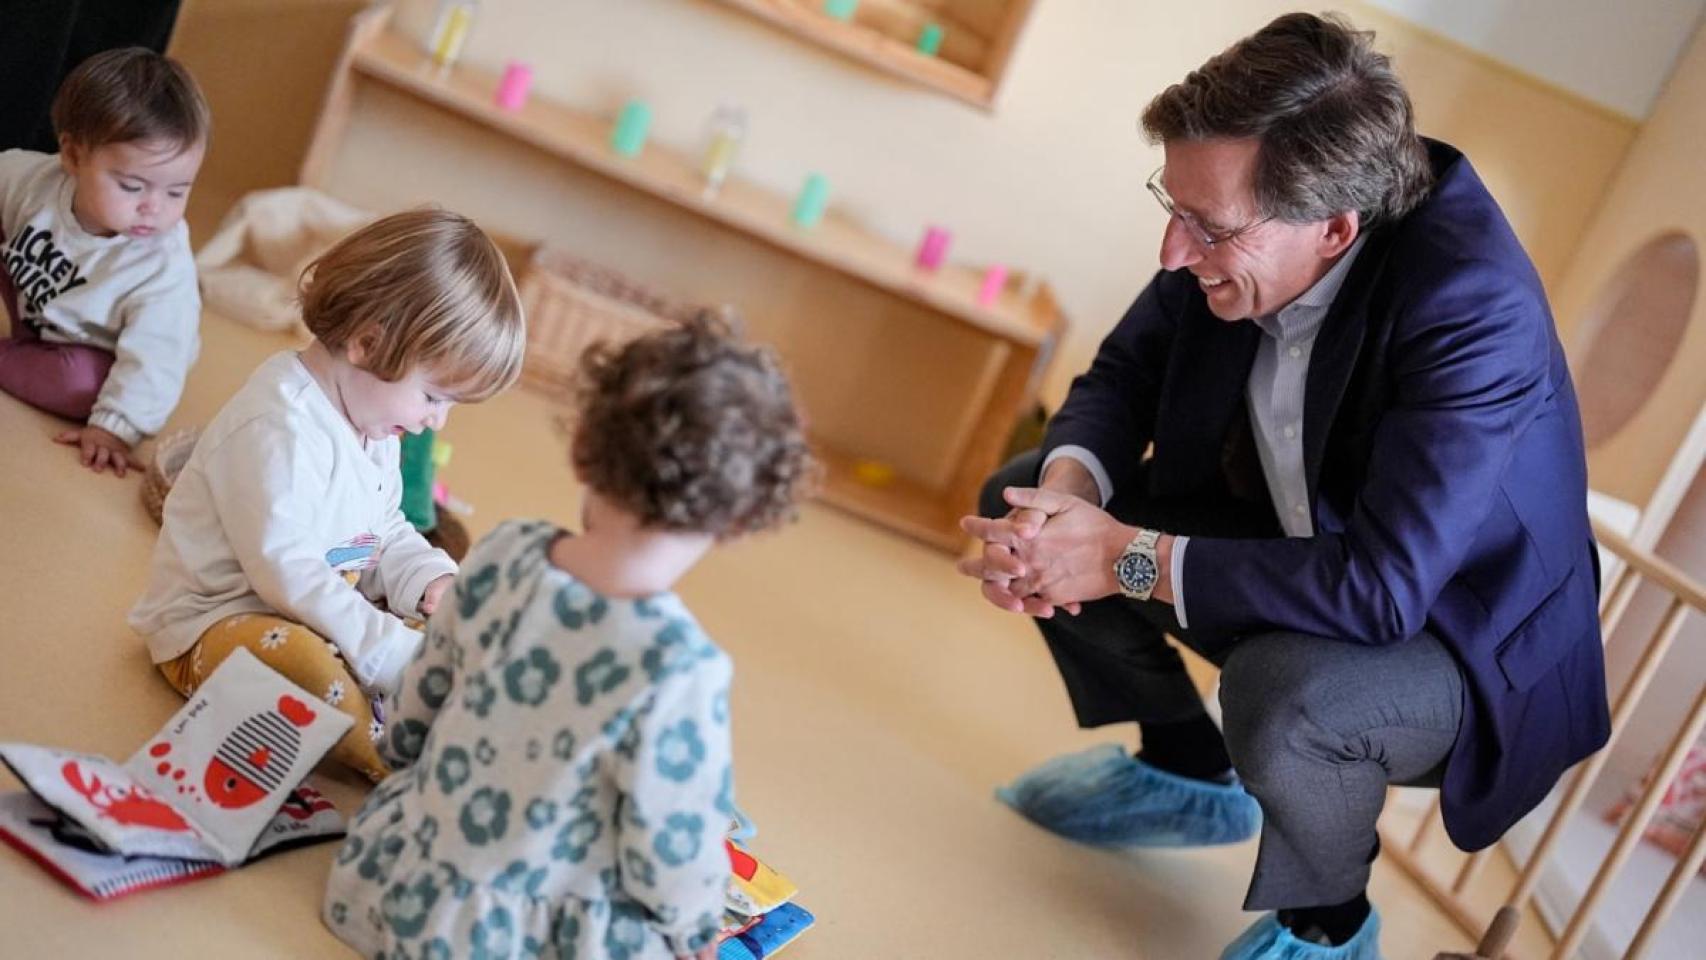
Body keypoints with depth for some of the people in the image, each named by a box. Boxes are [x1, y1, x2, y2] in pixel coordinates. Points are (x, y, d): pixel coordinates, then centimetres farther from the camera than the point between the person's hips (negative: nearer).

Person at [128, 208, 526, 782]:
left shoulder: (373, 413, 6)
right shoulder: (279, 426, -27)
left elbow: (387, 532, 15)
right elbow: (285, 572, -31)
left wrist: (432, 580, -7)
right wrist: (397, 655, -33)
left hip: (320, 613, 11)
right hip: (211, 623, -11)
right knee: (308, 664, -39)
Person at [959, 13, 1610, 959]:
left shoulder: (1474, 309, -35)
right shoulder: (1241, 224, -16)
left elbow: (1381, 589, -38)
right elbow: (1122, 376, -1)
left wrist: (1129, 559, -34)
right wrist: (1068, 485, -23)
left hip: (1468, 642, -7)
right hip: (1300, 545, 7)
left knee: (1282, 689, -38)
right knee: (1023, 495, 1)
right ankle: (1188, 774, 20)